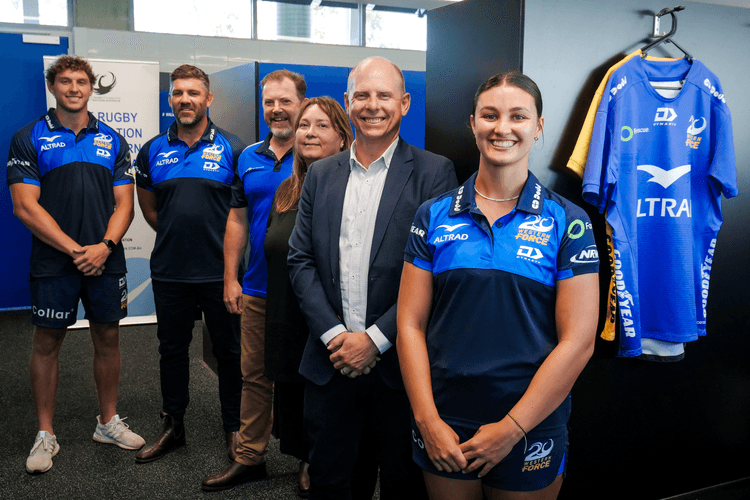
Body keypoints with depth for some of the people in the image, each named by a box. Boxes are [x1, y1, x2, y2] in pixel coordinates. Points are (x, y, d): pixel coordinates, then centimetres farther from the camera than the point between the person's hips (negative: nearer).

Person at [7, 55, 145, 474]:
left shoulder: (112, 141, 10)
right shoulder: (29, 139, 1)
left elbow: (124, 203, 6)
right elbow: (25, 206, -7)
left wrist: (105, 246, -11)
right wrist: (75, 250, -13)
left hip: (106, 261, 3)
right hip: (53, 263, -2)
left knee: (108, 339, 10)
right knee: (48, 343, 5)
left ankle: (109, 422, 26)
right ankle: (46, 435, 18)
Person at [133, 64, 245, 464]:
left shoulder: (231, 148, -3)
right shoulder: (153, 151, 6)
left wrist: (229, 243, 2)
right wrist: (175, 234, 13)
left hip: (219, 270, -3)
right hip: (169, 270, 3)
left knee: (228, 351, 7)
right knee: (172, 349, 14)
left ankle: (234, 429, 23)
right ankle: (173, 426, 29)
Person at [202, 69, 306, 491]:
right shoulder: (249, 158, 10)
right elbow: (237, 220, 13)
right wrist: (231, 278, 8)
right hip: (257, 290, 5)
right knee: (256, 375, 12)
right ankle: (250, 457, 25)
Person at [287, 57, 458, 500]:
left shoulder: (434, 173, -4)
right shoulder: (321, 175, 9)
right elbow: (301, 260, 6)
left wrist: (375, 339, -14)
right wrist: (333, 334, -7)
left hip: (400, 364, -3)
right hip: (330, 362, 3)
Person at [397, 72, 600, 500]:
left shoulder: (568, 222, -5)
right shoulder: (434, 216, 1)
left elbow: (578, 341, -8)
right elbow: (411, 324, 0)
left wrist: (512, 428, -10)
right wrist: (428, 420, -7)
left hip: (530, 428, -1)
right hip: (442, 427, 2)